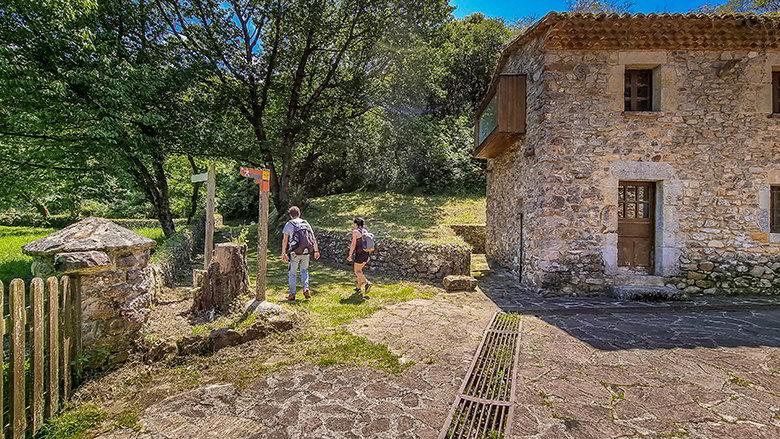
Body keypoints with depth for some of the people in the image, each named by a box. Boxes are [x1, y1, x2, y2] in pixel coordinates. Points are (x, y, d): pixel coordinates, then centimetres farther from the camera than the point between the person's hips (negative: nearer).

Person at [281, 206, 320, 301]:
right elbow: (313, 237, 6)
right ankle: (306, 289, 6)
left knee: (292, 273, 9)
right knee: (304, 270, 20)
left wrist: (283, 253, -7)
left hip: (295, 252, -3)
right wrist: (316, 251, 8)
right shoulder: (306, 223, 10)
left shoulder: (289, 224, -1)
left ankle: (292, 294, 13)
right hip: (306, 252, 3)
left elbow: (285, 240, -8)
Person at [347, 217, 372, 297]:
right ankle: (359, 288, 22)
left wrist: (350, 255, -9)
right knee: (359, 270, 18)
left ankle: (367, 283, -12)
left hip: (360, 254, -8)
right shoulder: (365, 231, 11)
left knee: (357, 271, 5)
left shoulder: (355, 231, -11)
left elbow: (353, 244, -14)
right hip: (366, 253, 8)